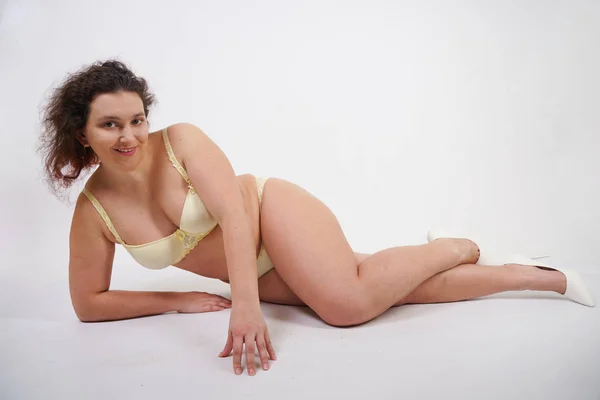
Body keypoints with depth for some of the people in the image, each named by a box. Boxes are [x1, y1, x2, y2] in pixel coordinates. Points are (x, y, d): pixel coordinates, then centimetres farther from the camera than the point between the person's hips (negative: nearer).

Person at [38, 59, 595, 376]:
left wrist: (244, 306, -36)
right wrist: (177, 300, -8)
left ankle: (458, 248, 3)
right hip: (255, 277, 3)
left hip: (273, 212, -3)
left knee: (350, 301, -30)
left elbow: (234, 213, -26)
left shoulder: (180, 140, -16)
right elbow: (88, 303, 0)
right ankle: (527, 273, 13)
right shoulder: (92, 210, -5)